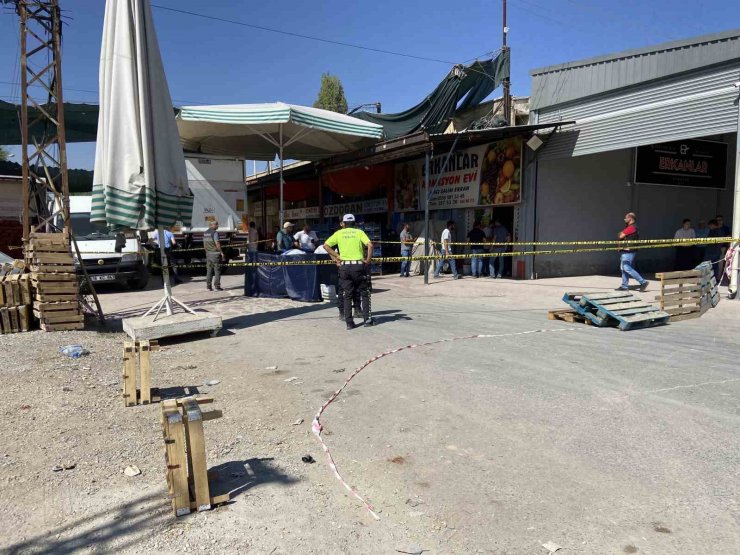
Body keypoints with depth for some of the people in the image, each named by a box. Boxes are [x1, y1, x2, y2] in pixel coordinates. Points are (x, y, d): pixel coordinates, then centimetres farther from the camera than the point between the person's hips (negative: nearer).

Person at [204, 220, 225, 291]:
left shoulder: (205, 233, 11)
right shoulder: (215, 232, -13)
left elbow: (204, 244, 15)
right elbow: (217, 244, -17)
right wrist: (222, 253, -12)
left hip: (208, 253, 7)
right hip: (215, 253, -7)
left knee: (209, 271, 10)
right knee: (217, 271, -1)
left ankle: (208, 286, 10)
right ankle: (217, 286, -2)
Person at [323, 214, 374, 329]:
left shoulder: (339, 233, 8)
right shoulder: (359, 232, 3)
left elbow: (326, 245, 2)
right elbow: (370, 245, -12)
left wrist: (336, 256, 6)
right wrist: (368, 259, -3)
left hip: (344, 266, 1)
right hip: (358, 265, -1)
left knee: (347, 295, 8)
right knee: (364, 293, 12)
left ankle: (349, 322, 6)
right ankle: (367, 319, 9)